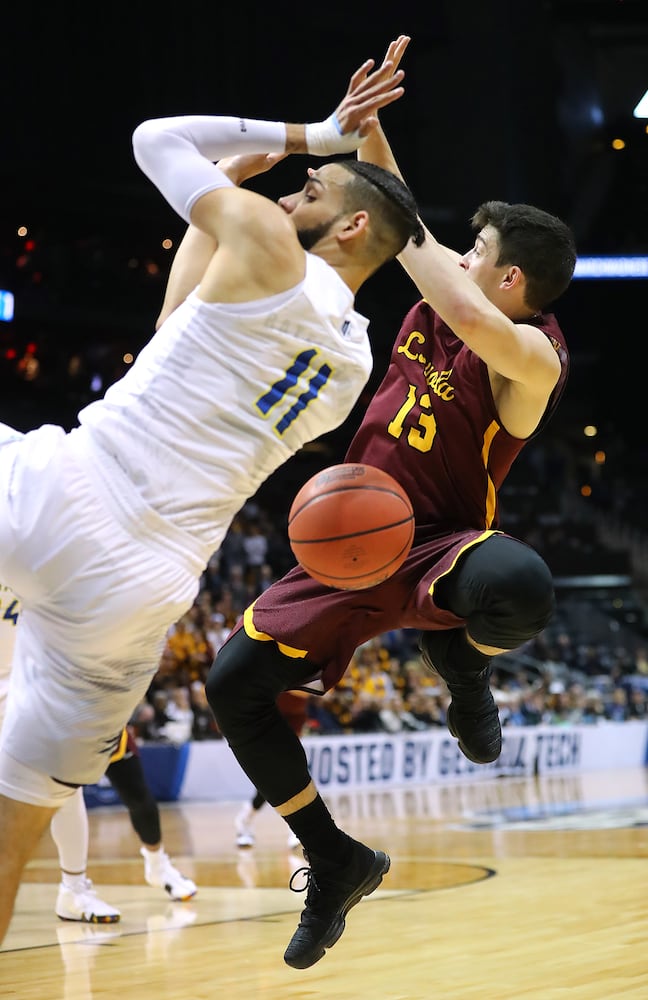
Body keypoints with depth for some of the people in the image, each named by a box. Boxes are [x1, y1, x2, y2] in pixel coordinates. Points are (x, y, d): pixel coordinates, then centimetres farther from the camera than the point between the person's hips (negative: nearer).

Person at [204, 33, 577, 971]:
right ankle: (337, 861, 13)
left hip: (433, 548, -7)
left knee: (510, 589, -45)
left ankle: (465, 668, -9)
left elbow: (478, 325, -41)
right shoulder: (457, 295, 3)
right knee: (235, 684, -1)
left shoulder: (534, 358, -19)